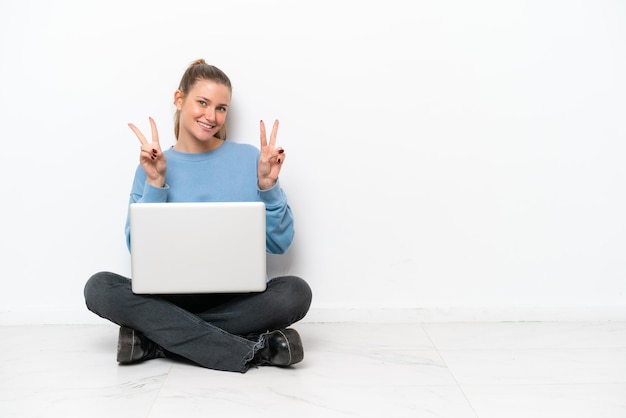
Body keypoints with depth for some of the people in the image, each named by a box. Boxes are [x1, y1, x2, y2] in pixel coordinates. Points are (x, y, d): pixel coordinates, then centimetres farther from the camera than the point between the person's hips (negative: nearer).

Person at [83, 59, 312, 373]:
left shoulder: (250, 159, 3)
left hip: (236, 298, -1)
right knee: (99, 287, -25)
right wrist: (155, 184, -10)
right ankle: (251, 351, -30)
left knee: (295, 292, -29)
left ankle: (157, 337, -22)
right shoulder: (152, 168, 6)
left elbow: (279, 243, 3)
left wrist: (268, 186, -11)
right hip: (170, 297, 1)